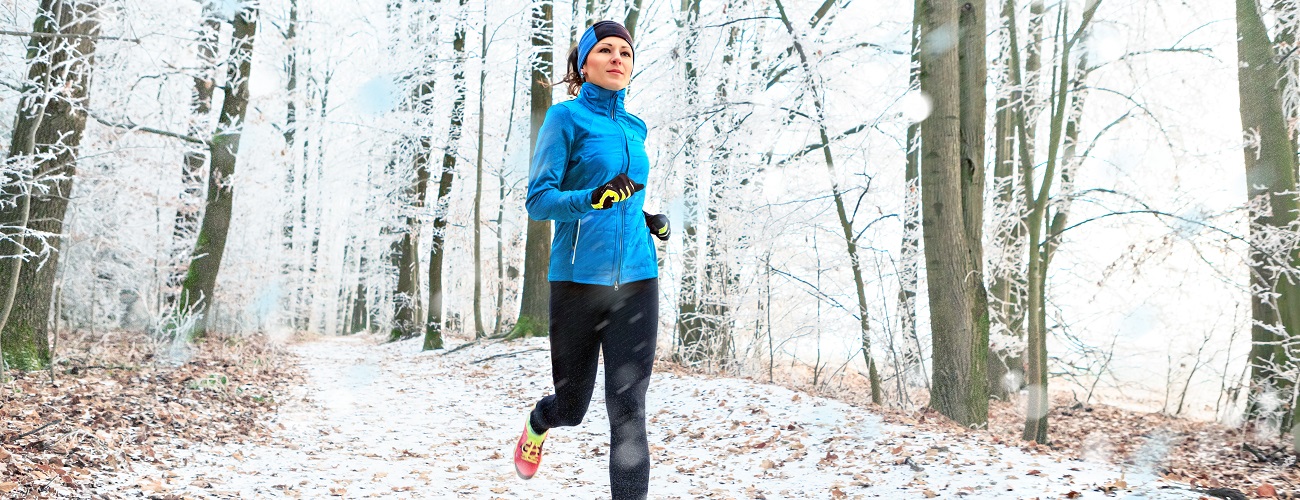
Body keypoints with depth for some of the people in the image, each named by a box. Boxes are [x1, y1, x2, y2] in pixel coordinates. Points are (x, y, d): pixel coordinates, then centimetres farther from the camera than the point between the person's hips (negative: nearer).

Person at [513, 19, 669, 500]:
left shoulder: (635, 129, 14)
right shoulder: (566, 117, -2)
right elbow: (539, 200, -10)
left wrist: (653, 219, 8)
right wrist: (596, 197, -27)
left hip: (636, 281, 3)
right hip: (579, 280, -3)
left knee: (629, 412, -6)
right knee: (572, 406, 14)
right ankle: (537, 423, 50)